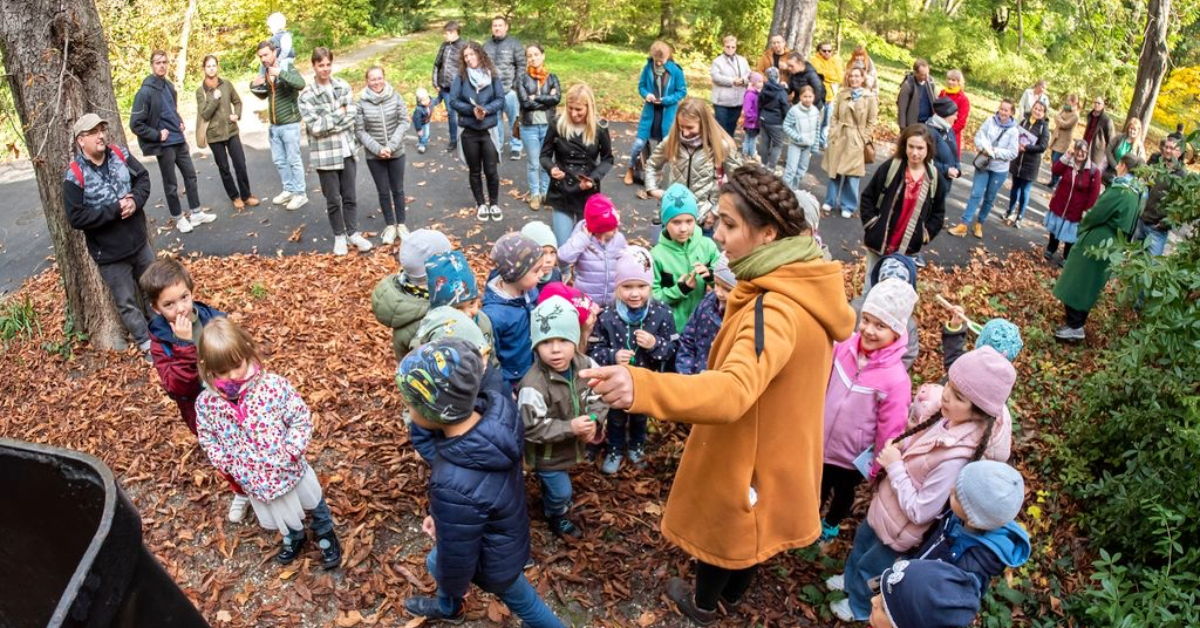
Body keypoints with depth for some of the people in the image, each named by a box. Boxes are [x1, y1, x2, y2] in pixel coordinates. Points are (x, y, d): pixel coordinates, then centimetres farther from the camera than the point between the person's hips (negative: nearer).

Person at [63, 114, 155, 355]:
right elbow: (76, 218, -19)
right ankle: (147, 344, 24)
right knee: (127, 303, 9)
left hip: (139, 240, 5)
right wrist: (114, 210, -23)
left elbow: (143, 177, 5)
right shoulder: (75, 175, -17)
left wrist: (136, 201, -15)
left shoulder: (119, 154, -5)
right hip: (110, 253, -4)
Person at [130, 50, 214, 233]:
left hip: (179, 141, 7)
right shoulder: (145, 91, -17)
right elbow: (135, 124, -17)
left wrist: (180, 122, 6)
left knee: (190, 175, 13)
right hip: (164, 145, -7)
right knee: (171, 184, 6)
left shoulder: (169, 85, 5)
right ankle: (179, 218, 20)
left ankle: (196, 213, 25)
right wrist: (157, 135, -15)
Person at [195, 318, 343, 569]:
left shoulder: (274, 385, -25)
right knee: (282, 518, 29)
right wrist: (227, 464, -8)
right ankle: (294, 538, 60)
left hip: (291, 470, -3)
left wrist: (291, 451, -22)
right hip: (255, 480, 3)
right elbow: (207, 439, 1)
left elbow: (301, 418, -16)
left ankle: (326, 532, 54)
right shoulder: (206, 403, -16)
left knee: (313, 502, 24)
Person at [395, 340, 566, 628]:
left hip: (492, 559, -6)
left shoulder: (455, 487, -47)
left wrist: (453, 586, -5)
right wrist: (439, 513, 7)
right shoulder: (494, 407, -25)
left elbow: (457, 555, -27)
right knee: (435, 563, 32)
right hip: (504, 530, 7)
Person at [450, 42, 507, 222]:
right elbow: (453, 101, -6)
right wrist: (472, 110, -20)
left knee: (491, 170, 2)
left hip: (489, 130, 0)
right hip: (469, 131, 1)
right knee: (475, 171, 12)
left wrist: (486, 109, -22)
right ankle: (481, 204, 27)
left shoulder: (492, 75, -2)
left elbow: (500, 100, -5)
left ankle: (494, 204, 22)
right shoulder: (461, 77, -4)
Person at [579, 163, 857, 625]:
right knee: (744, 522, 31)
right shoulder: (801, 285, -7)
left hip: (750, 450, -8)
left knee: (725, 523, 20)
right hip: (776, 442, 8)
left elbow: (733, 391, -53)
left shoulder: (776, 312, -37)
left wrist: (641, 386, -66)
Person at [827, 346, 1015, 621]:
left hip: (900, 527, -7)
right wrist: (898, 448, -13)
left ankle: (860, 607, 55)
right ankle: (851, 580, 64)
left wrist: (894, 467, -25)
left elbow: (918, 512, -31)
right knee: (862, 540, 33)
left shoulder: (957, 457, -42)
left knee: (870, 566, 24)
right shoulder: (952, 419, -18)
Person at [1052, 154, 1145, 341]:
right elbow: (1129, 223, 15)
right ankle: (1078, 321, 28)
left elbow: (1096, 215, -19)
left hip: (1096, 243, -9)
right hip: (1111, 246, 9)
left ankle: (1074, 327, 0)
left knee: (1077, 281, -1)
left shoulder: (1119, 190, -19)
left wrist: (1082, 226, 2)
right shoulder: (1136, 192, 8)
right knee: (1091, 284, 18)